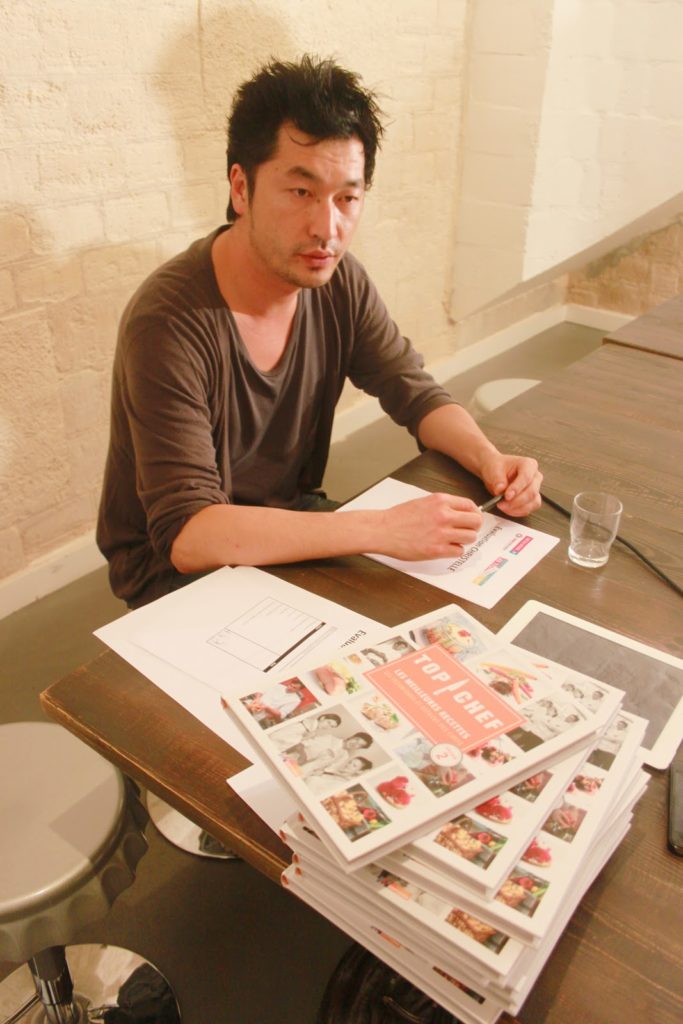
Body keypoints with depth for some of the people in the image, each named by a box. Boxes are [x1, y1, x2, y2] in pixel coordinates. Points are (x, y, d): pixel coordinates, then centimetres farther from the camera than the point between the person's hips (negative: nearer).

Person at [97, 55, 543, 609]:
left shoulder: (338, 282, -8)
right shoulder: (169, 323, -28)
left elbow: (417, 394, 0)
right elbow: (186, 532, -34)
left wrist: (487, 457, -22)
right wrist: (381, 529, -41)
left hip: (291, 524, 6)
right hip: (175, 569, -5)